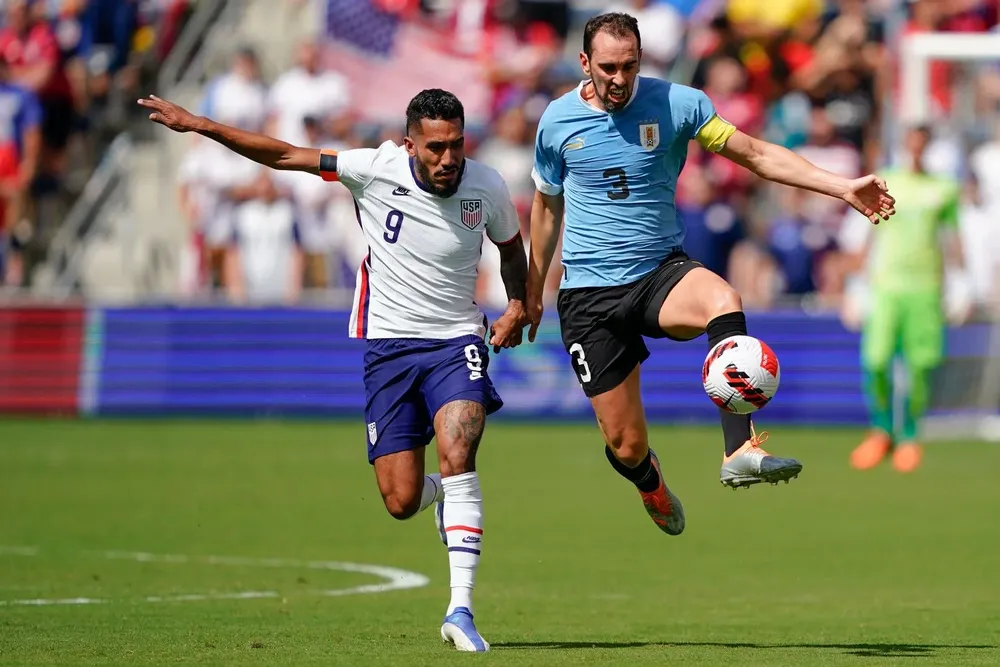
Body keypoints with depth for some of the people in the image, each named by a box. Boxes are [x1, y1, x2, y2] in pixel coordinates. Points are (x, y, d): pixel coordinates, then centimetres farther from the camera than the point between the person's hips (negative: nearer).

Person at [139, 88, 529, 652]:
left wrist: (519, 304, -1)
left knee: (457, 453, -27)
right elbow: (286, 156, -7)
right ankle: (446, 499, 36)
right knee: (401, 501, -5)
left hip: (457, 341, 0)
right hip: (389, 343, 0)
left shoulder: (488, 187, -6)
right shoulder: (376, 169, -12)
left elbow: (512, 248, 16)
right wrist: (198, 125, -10)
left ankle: (461, 610, -25)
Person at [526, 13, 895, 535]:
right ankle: (651, 486, 38)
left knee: (723, 301, -38)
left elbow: (756, 154, -1)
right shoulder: (557, 121, -1)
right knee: (625, 445, -2)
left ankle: (739, 453, -42)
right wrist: (532, 293, 21)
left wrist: (843, 188, -9)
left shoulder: (675, 104, -4)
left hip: (660, 272, 0)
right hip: (589, 294, 0)